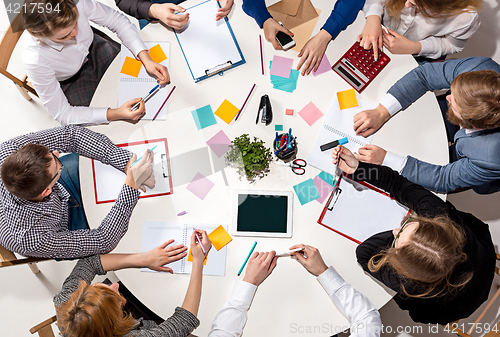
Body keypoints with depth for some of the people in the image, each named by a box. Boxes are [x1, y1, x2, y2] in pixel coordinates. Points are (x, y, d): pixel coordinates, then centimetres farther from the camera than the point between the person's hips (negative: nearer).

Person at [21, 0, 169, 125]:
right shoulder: (35, 60, -39)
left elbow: (118, 20, -16)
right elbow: (61, 113, -29)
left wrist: (146, 58, -30)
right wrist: (116, 114, -42)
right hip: (72, 82, -4)